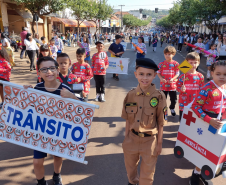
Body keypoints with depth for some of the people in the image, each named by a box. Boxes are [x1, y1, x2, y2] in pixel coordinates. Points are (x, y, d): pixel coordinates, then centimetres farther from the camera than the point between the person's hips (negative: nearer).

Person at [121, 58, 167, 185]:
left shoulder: (159, 96, -16)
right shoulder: (131, 95, -7)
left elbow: (161, 123, -8)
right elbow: (128, 119, 2)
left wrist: (159, 143, -4)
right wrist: (126, 138, 6)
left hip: (150, 140, -3)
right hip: (132, 138, 3)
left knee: (147, 173, 15)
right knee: (130, 167, 26)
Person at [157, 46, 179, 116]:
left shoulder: (175, 64, -5)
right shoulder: (161, 64, -4)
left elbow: (177, 74, -3)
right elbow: (158, 72, 1)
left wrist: (172, 79, -20)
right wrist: (161, 78, -17)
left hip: (172, 85, 0)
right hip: (163, 85, 0)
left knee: (174, 99, 13)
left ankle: (172, 108, 41)